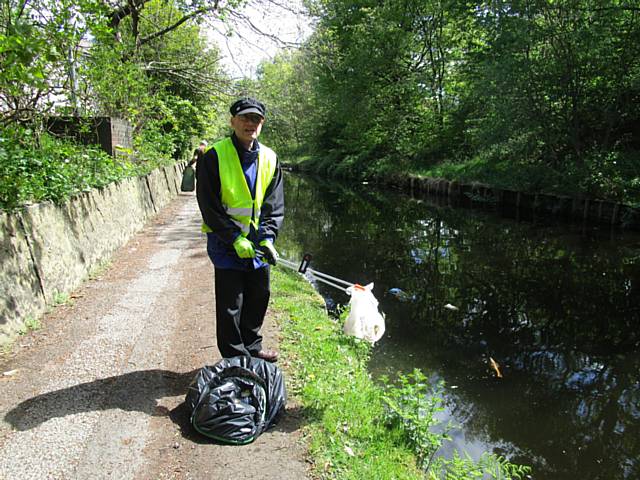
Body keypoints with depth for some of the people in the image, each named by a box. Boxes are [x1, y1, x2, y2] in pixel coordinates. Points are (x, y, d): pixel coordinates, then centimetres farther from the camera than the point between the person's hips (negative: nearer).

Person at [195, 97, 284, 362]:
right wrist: (236, 239, -18)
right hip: (227, 244, -5)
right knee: (231, 305, 2)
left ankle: (252, 348, 36)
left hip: (258, 243, 5)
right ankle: (235, 358, 18)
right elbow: (209, 206, -13)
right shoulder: (214, 157, -11)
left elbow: (275, 204, 4)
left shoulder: (269, 158, 4)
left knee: (258, 297, 17)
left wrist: (268, 237, -10)